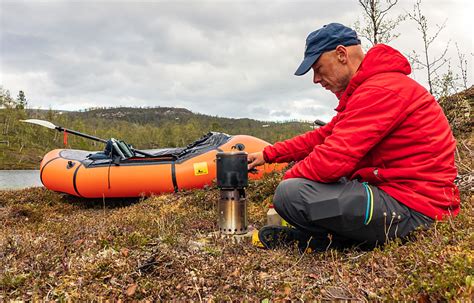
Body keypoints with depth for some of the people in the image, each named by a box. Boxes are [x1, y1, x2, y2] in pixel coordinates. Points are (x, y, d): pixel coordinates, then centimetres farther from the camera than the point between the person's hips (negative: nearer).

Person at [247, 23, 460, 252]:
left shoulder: (381, 90, -20)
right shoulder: (365, 89, 15)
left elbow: (333, 159, -27)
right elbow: (323, 136, 17)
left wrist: (287, 180, -8)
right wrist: (269, 154, 12)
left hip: (412, 209, -11)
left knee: (290, 193, -24)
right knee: (307, 164, 20)